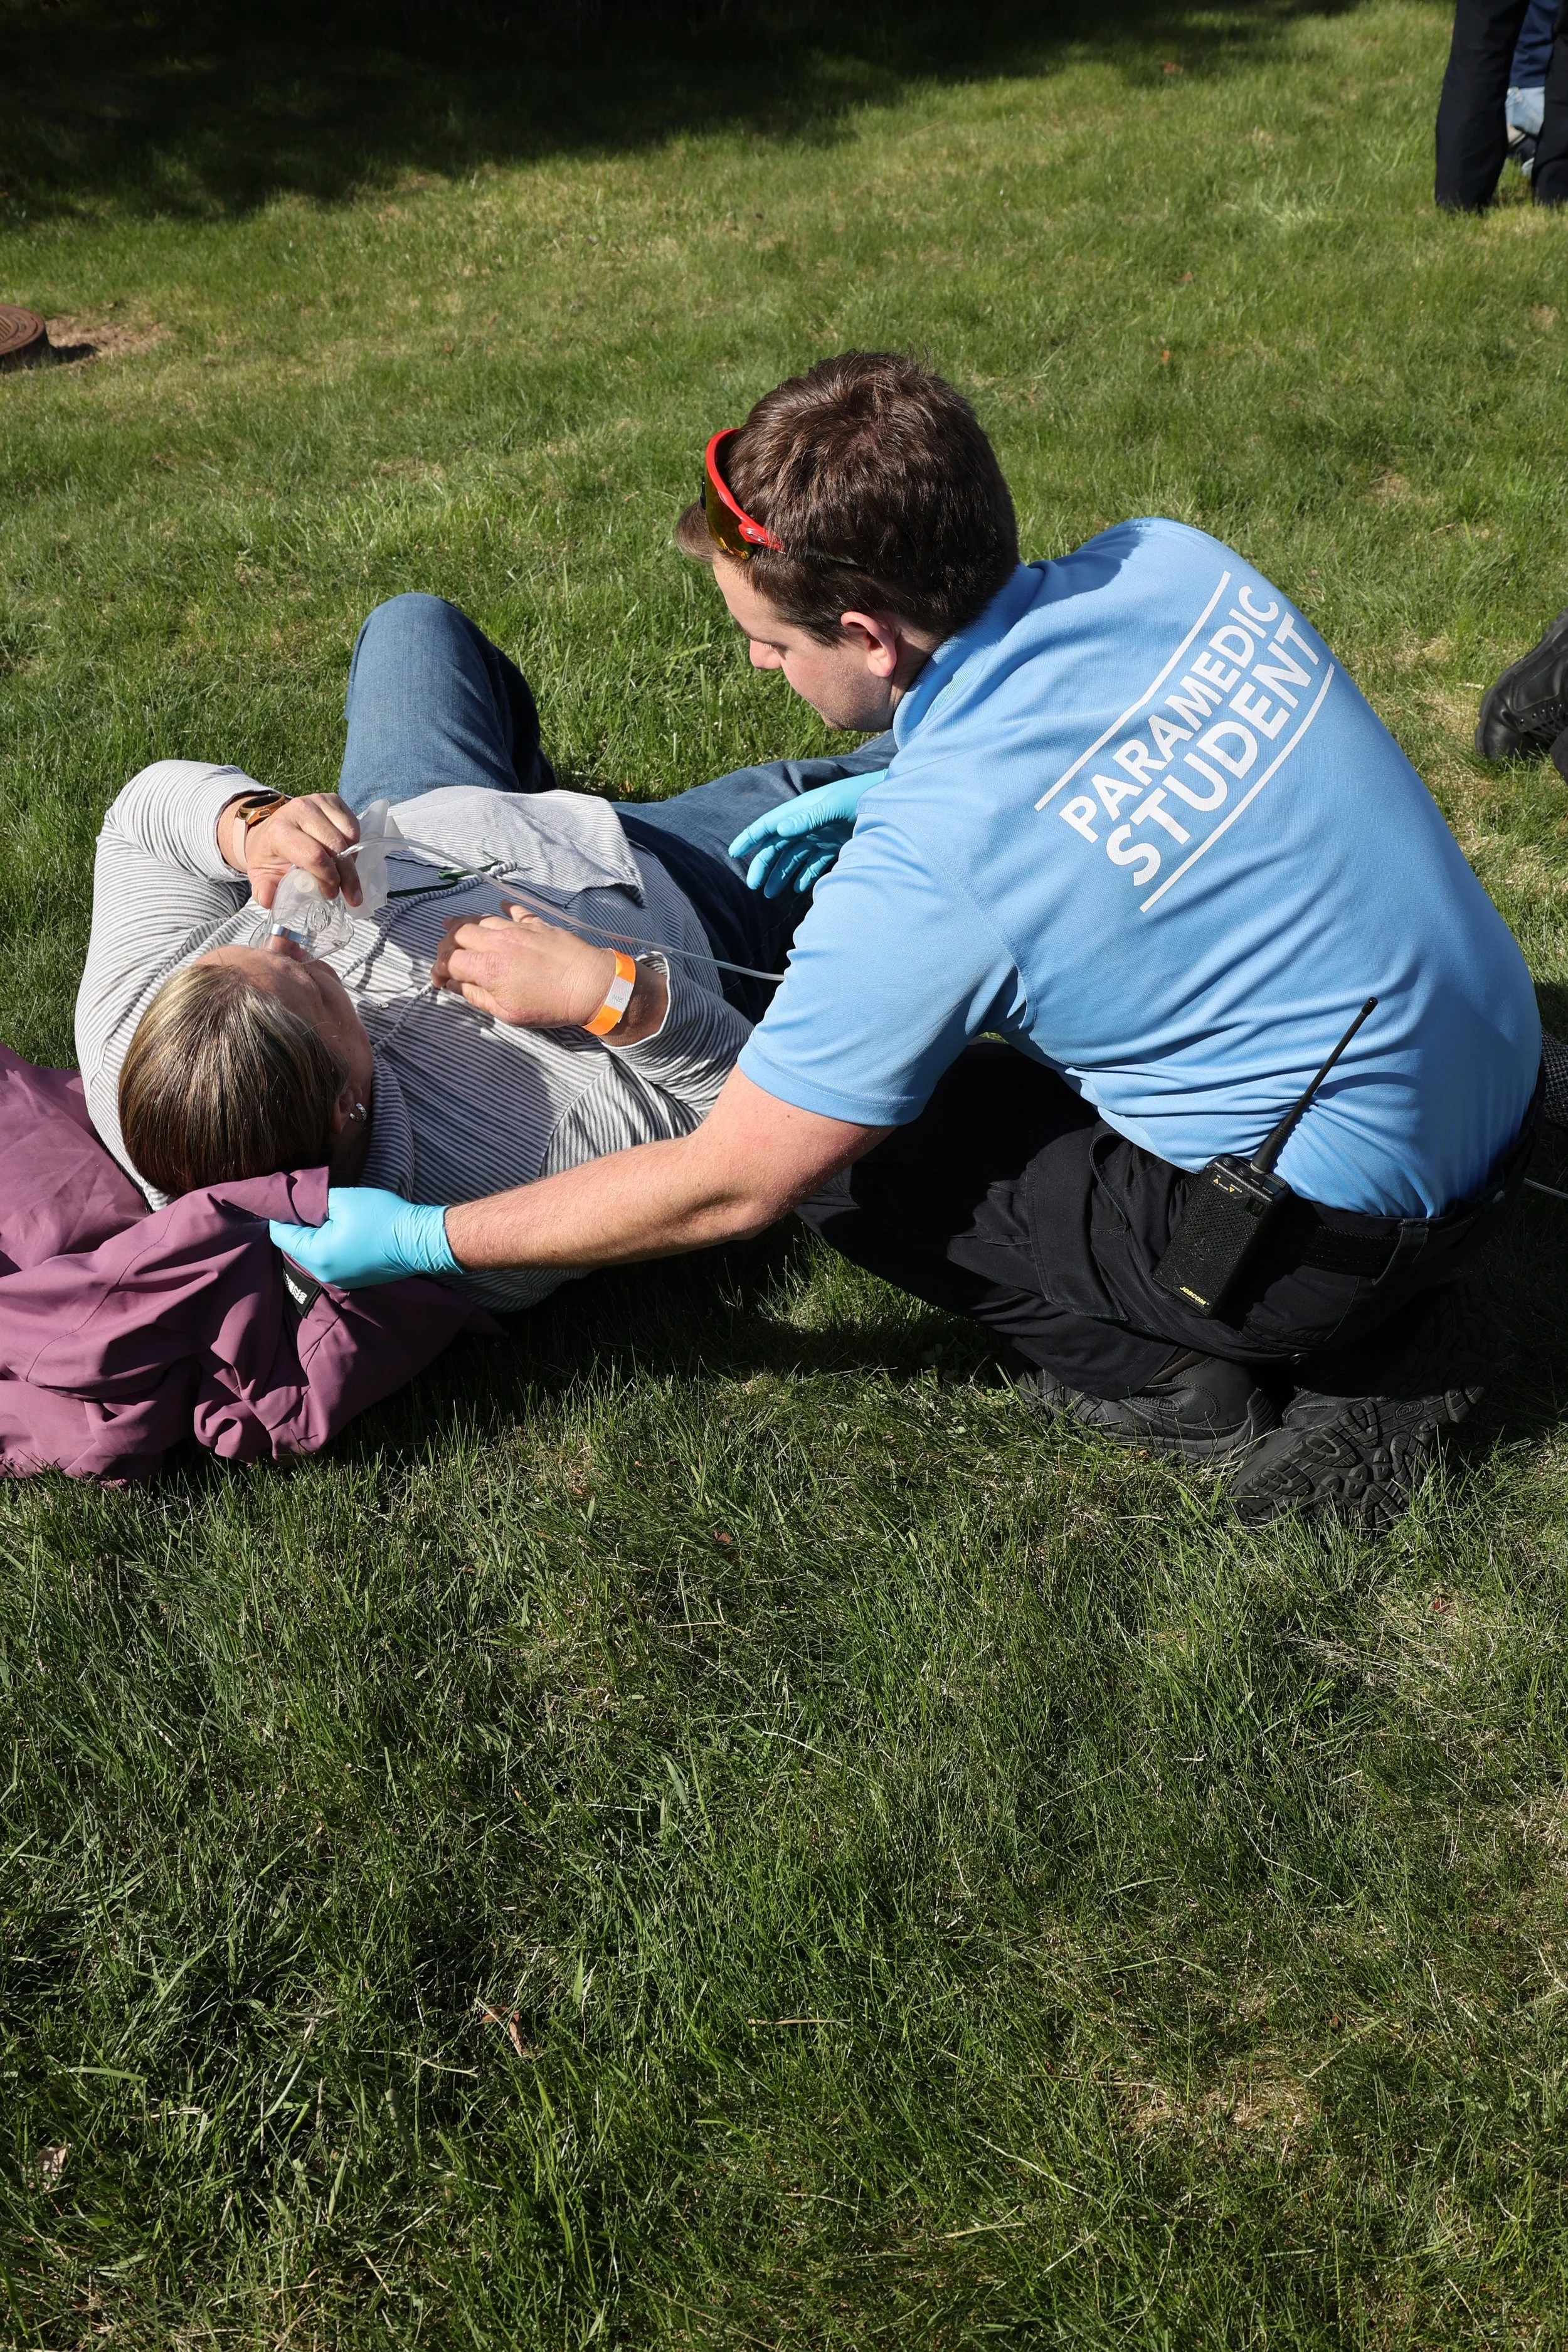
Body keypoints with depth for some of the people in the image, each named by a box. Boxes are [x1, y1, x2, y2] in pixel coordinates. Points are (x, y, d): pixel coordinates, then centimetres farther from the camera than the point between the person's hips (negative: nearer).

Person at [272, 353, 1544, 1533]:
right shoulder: (1175, 559, -7)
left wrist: (418, 1238, -5)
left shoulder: (926, 866, -26)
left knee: (834, 1142, 0)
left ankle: (1185, 1380, 3)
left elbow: (724, 1190, -15)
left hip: (1338, 1228, -7)